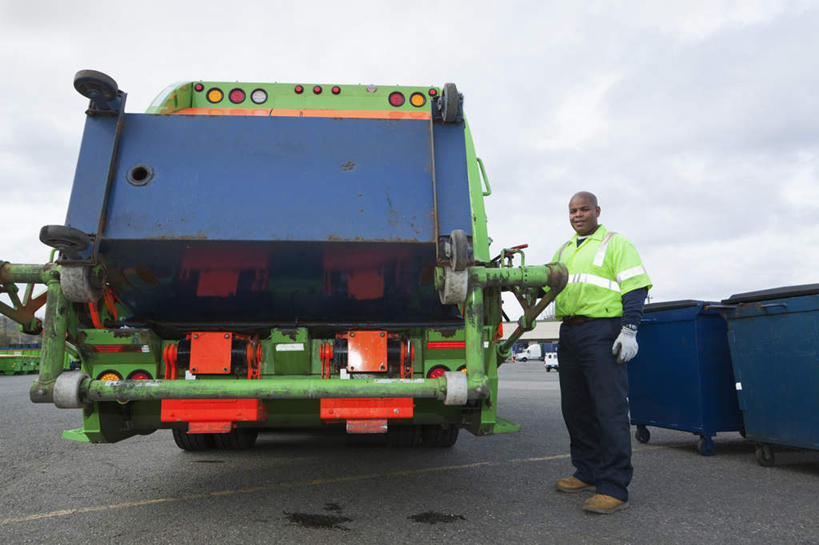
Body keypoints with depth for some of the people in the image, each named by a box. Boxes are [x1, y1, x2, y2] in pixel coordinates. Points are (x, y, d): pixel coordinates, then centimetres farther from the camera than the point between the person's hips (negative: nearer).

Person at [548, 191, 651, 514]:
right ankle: (588, 473, 25)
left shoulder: (615, 244, 2)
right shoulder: (564, 251, 23)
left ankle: (614, 488, -3)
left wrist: (629, 330, -16)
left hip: (601, 334, -7)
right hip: (569, 335, 7)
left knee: (609, 408, -8)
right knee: (575, 408, 12)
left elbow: (635, 287, -6)